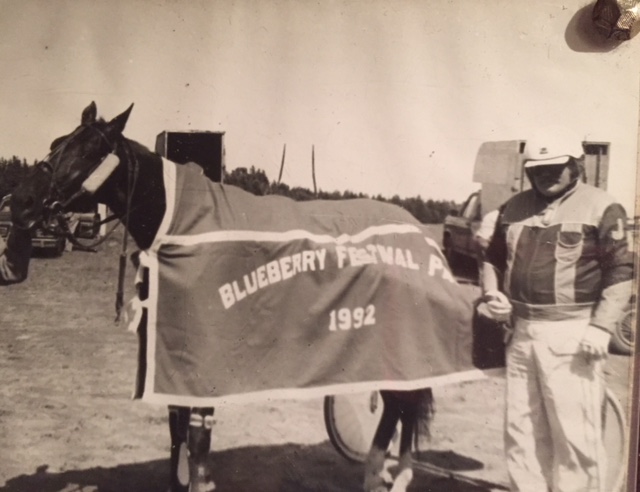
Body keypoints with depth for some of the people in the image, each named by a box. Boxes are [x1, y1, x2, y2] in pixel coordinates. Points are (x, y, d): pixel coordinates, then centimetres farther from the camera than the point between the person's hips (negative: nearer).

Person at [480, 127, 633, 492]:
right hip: (523, 331, 6)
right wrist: (493, 294, 5)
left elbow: (621, 273, -8)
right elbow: (494, 258, 23)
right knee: (522, 431, 13)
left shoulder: (601, 208, -3)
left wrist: (601, 327, -16)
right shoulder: (515, 207, 14)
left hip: (572, 336, -6)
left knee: (575, 433, -3)